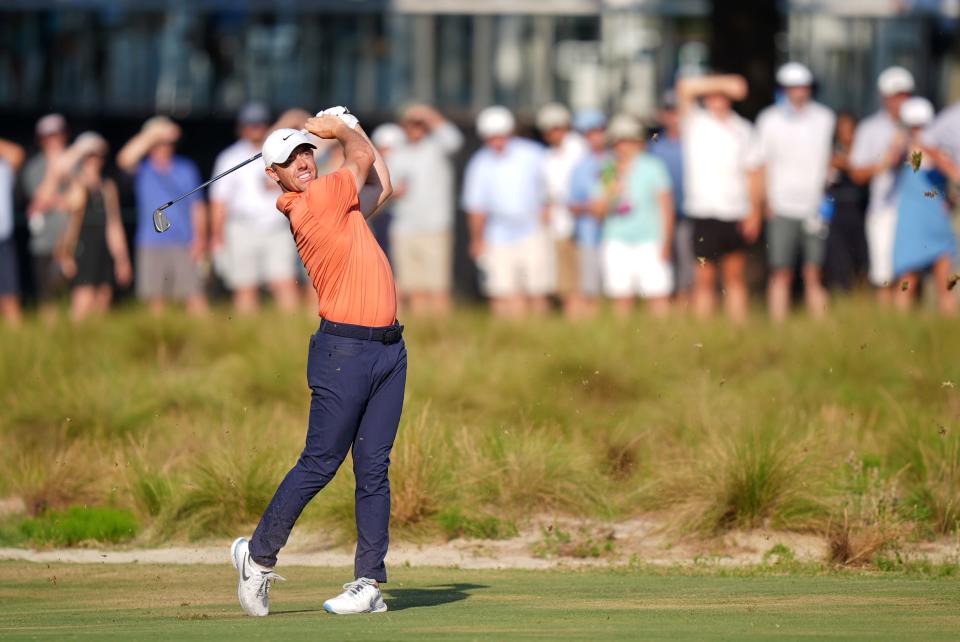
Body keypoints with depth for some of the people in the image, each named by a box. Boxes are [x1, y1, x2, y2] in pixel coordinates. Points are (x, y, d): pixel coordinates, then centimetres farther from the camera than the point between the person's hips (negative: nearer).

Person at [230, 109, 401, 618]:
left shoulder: (337, 203, 16)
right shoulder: (316, 200, -9)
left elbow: (380, 184, 31)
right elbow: (363, 159, 4)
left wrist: (348, 126, 29)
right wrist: (344, 132, 22)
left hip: (388, 348, 8)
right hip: (344, 350, -8)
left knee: (373, 466, 3)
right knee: (320, 463, -5)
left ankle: (369, 581, 2)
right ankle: (258, 554, 10)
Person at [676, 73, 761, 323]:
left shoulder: (742, 129, 12)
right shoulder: (695, 122, 5)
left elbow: (751, 174, 10)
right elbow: (685, 88, -12)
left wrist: (754, 212, 1)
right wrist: (725, 82, -13)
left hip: (736, 214, 2)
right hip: (704, 211, -2)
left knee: (735, 275, 6)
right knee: (705, 277, -2)